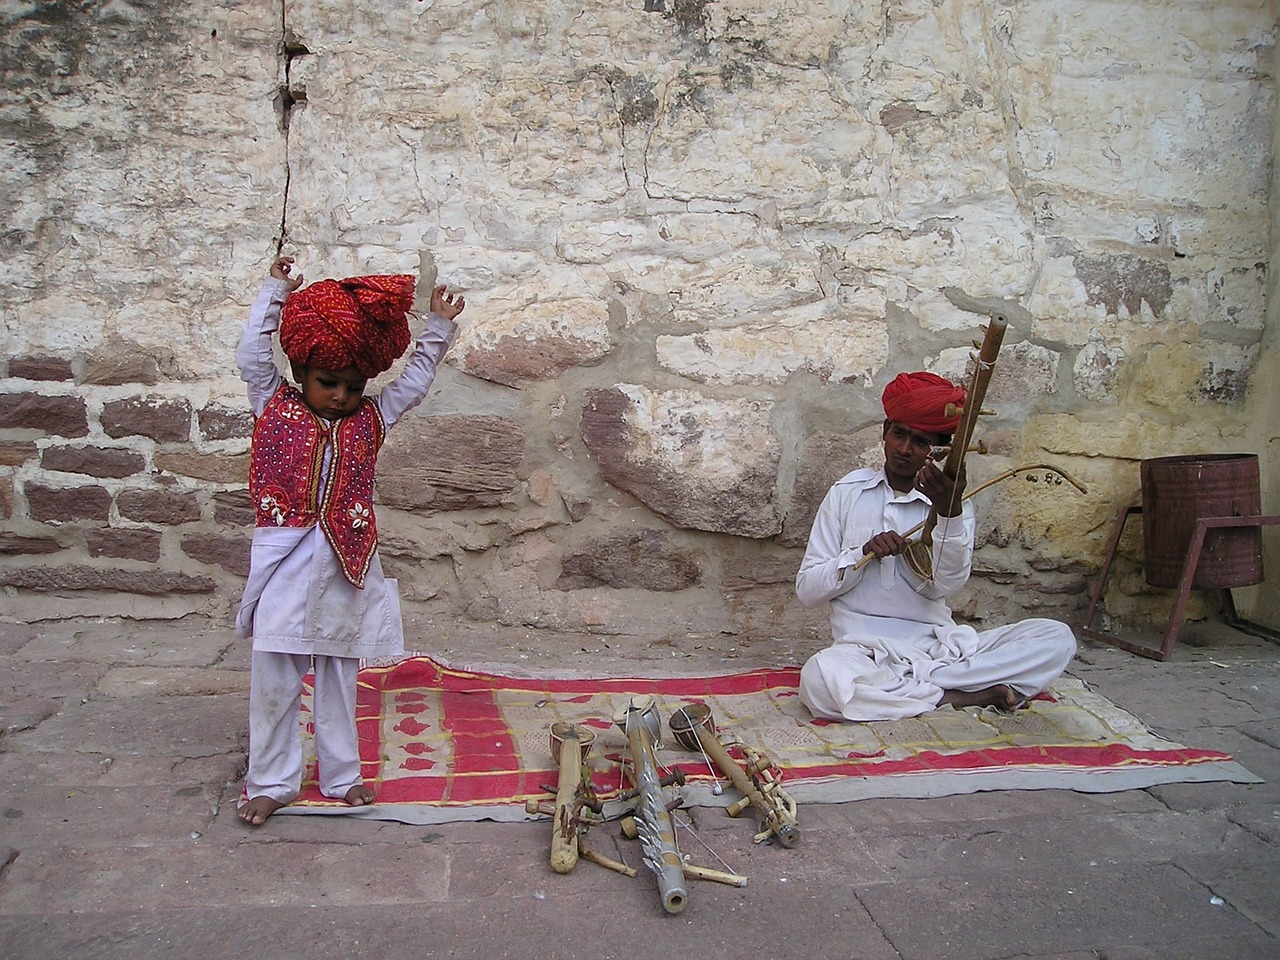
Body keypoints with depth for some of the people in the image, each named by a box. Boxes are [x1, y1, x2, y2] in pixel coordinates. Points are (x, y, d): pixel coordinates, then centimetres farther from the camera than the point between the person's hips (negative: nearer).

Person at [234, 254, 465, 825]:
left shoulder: (370, 420, 9)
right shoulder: (275, 408, 4)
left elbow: (415, 379, 15)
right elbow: (252, 354, 2)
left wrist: (439, 328, 13)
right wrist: (275, 292, 7)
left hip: (346, 568, 2)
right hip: (285, 565, -2)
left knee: (339, 680, 12)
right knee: (273, 680, 4)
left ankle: (341, 775, 25)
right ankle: (271, 781, 18)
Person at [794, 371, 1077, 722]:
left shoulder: (952, 502, 11)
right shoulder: (849, 492, 9)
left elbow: (944, 585, -10)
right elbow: (806, 589, 4)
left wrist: (950, 511, -25)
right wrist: (864, 552, -11)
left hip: (938, 647, 2)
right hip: (865, 651, -1)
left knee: (1056, 639, -16)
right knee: (819, 677, -36)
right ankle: (958, 695, -19)